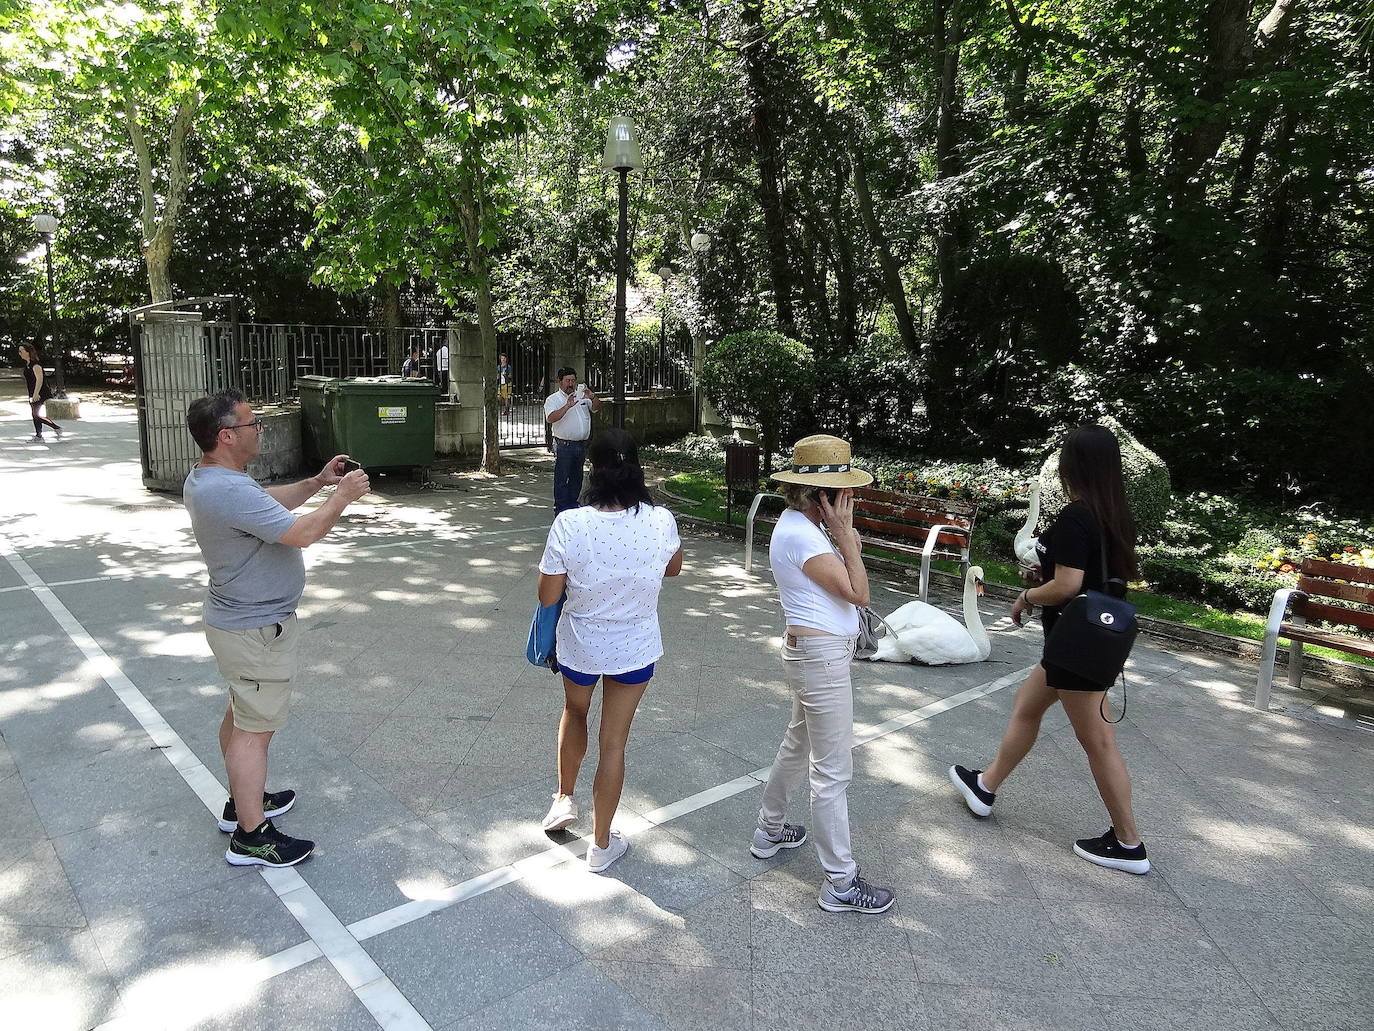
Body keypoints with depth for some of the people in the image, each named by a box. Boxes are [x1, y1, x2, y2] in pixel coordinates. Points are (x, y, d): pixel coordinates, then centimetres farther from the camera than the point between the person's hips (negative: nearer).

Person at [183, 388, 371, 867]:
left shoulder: (204, 479, 4)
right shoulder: (230, 492, -30)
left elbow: (268, 502, 17)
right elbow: (302, 533, -28)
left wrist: (317, 483, 7)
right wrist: (342, 496, -14)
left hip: (235, 618, 11)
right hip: (257, 630, -11)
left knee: (241, 715, 23)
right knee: (255, 729, 0)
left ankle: (242, 801, 39)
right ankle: (250, 837, 12)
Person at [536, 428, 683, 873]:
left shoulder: (570, 524, -23)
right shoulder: (661, 522, -18)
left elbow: (547, 596, -14)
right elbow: (673, 569, 3)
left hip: (579, 645, 0)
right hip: (635, 648, 0)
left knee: (574, 711, 32)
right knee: (613, 742, 13)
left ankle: (564, 799, 41)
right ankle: (601, 844, 28)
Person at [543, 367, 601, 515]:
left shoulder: (582, 395, 11)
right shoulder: (553, 399, -5)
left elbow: (597, 408, 6)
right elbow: (550, 419, -21)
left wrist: (592, 397, -15)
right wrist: (567, 406, -30)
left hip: (581, 445, 5)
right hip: (563, 446, -5)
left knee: (577, 478, 15)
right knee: (561, 479, -2)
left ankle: (572, 504, 28)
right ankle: (560, 510, 4)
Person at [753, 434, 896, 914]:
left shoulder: (803, 526, 8)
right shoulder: (800, 535, -23)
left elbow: (850, 586, 8)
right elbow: (857, 593, -20)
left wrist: (845, 535, -4)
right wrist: (844, 534, -16)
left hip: (812, 652, 11)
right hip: (822, 657, -11)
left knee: (798, 745, 26)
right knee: (833, 771, 0)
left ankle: (769, 831, 44)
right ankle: (840, 883, 13)